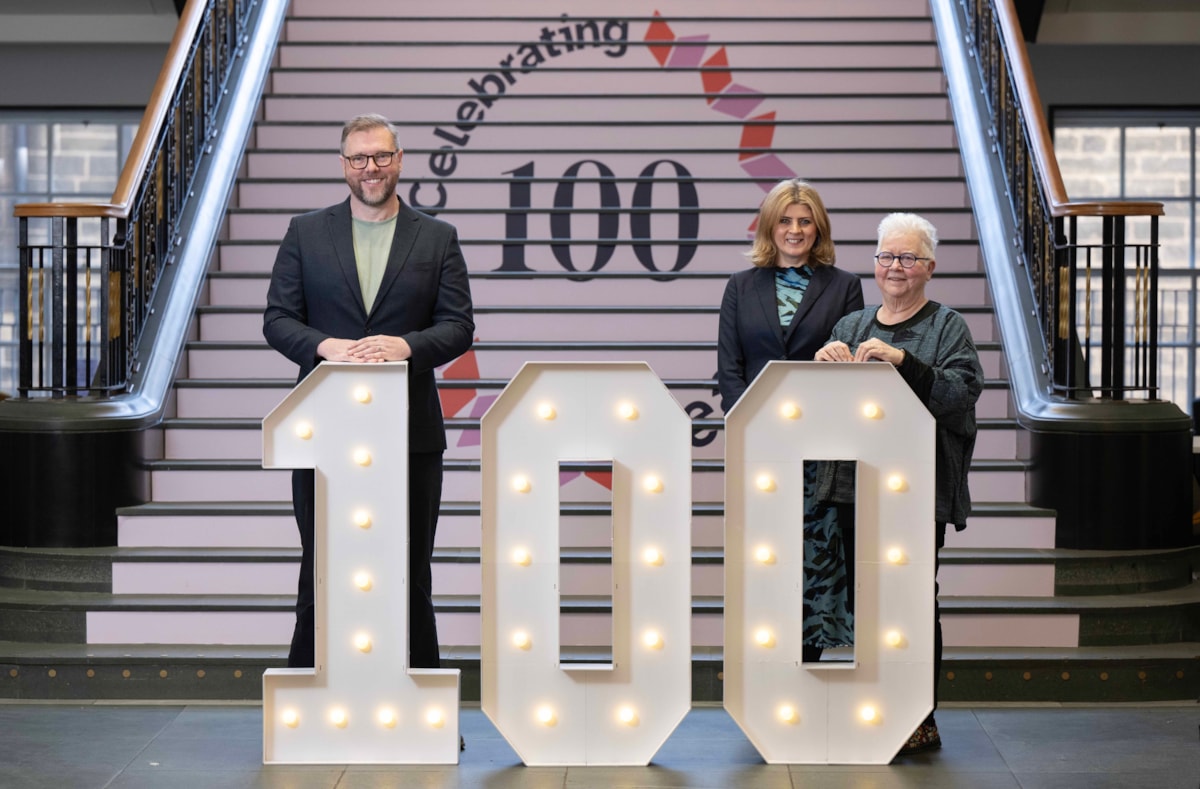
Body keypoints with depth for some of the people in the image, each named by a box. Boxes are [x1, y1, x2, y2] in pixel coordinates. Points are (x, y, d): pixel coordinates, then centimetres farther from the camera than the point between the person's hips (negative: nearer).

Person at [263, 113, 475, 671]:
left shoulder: (437, 239, 8)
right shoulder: (305, 233, 9)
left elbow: (459, 327, 1)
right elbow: (277, 319, 3)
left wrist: (406, 345, -18)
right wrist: (324, 345, -17)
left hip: (410, 432, 0)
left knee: (410, 575, 6)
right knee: (320, 573, 5)